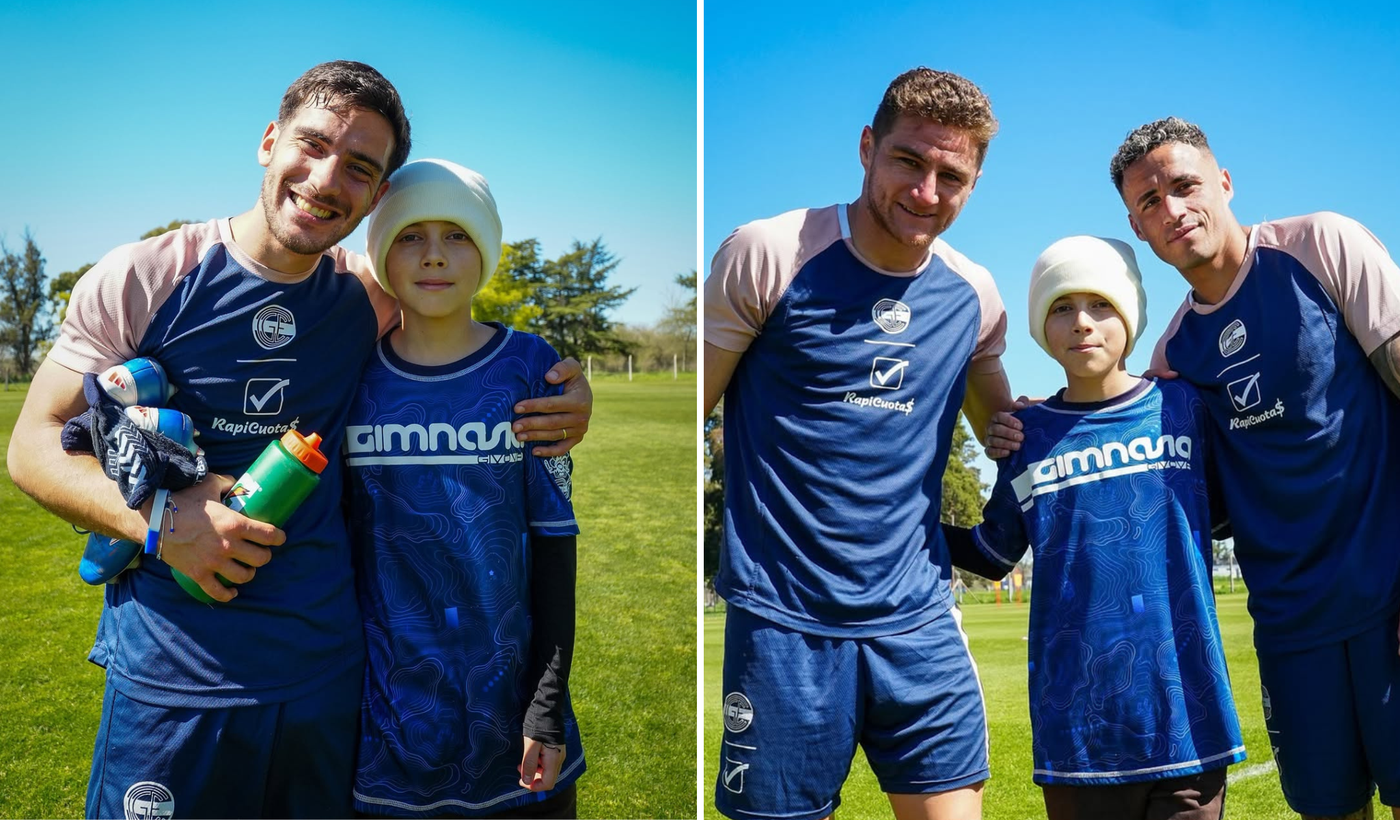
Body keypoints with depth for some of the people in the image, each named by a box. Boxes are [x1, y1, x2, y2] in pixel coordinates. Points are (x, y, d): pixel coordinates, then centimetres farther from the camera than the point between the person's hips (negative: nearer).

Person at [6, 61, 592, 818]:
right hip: (169, 680, -2)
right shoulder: (141, 279, -5)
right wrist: (157, 519, -19)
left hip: (327, 679, 3)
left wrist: (561, 392, -3)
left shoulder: (370, 298, 3)